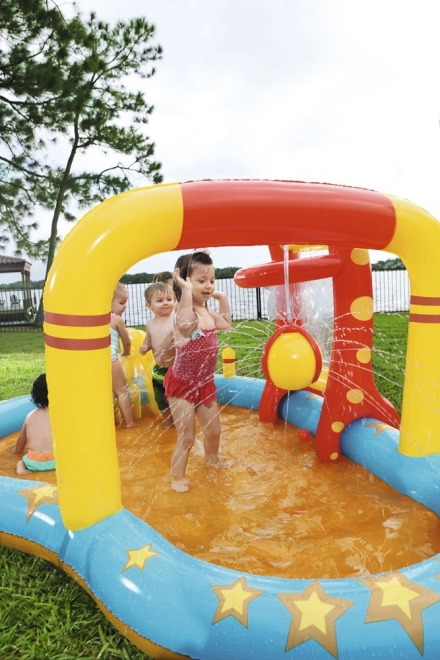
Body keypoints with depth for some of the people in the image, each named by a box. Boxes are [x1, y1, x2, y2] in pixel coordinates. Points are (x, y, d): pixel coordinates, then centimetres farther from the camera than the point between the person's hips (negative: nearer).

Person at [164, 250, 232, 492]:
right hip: (182, 385, -7)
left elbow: (226, 324, 22)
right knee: (186, 437, 4)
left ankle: (212, 459, 50)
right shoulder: (185, 310, -24)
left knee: (213, 430, 21)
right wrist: (187, 291, -48)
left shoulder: (208, 312, 2)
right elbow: (185, 325, -50)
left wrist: (222, 298, 13)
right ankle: (177, 476, 26)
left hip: (205, 383, 8)